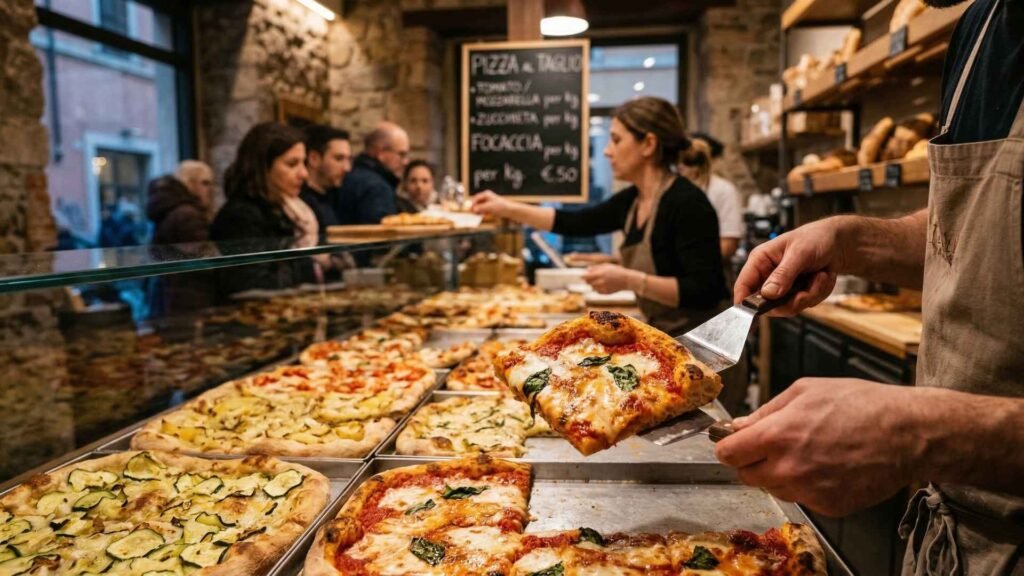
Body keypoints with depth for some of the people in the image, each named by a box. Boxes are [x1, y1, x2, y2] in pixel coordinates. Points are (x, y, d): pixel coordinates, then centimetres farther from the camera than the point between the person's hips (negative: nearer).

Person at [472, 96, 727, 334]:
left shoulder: (686, 203, -21)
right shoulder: (631, 201, 3)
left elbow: (706, 291, -26)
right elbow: (574, 223, 14)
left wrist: (629, 280, -29)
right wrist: (507, 208, 11)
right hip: (659, 339, 7)